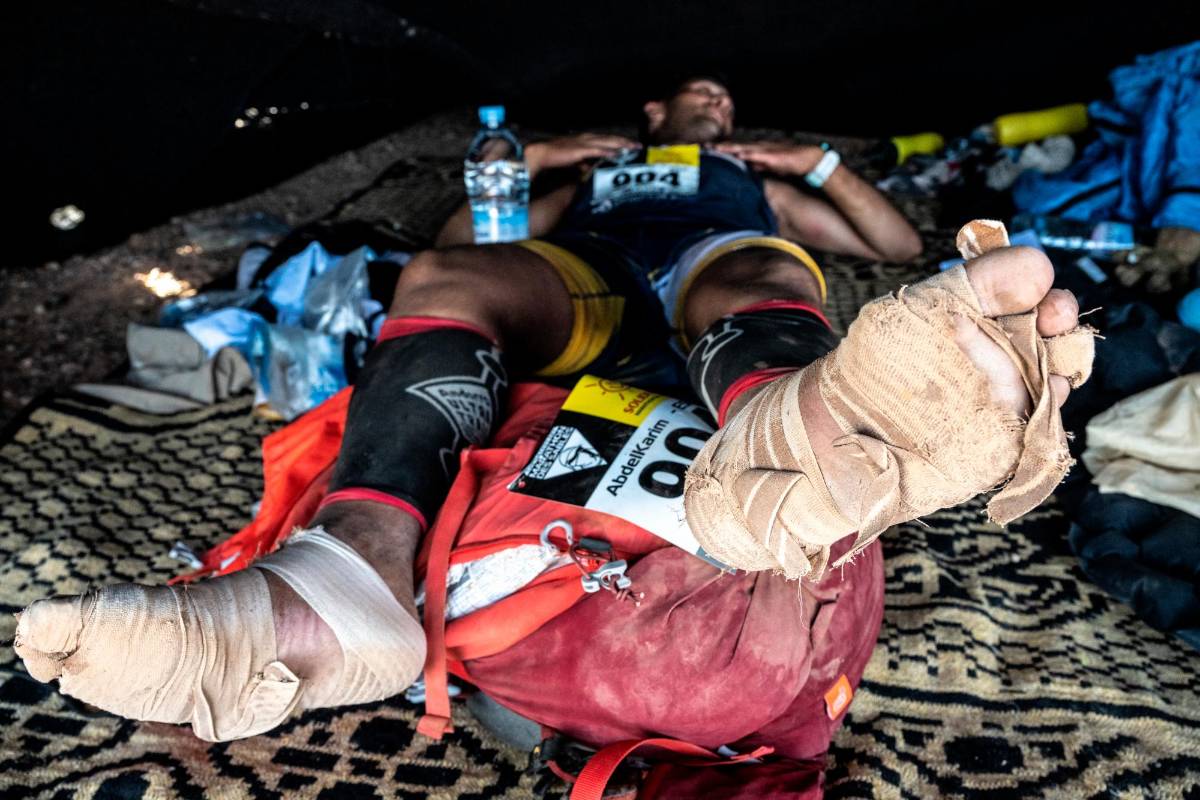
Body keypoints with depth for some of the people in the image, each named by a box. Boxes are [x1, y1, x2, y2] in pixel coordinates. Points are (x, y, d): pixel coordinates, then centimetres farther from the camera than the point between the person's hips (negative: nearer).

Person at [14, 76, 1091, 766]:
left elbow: (902, 244, 39)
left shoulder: (754, 182, 44)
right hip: (577, 299, 1)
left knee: (759, 263, -35)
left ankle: (786, 446, -73)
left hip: (719, 305, 0)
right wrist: (522, 167, 24)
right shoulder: (594, 171, 44)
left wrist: (819, 164, 28)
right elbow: (459, 238, 37)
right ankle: (341, 583, -55)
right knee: (438, 278, -29)